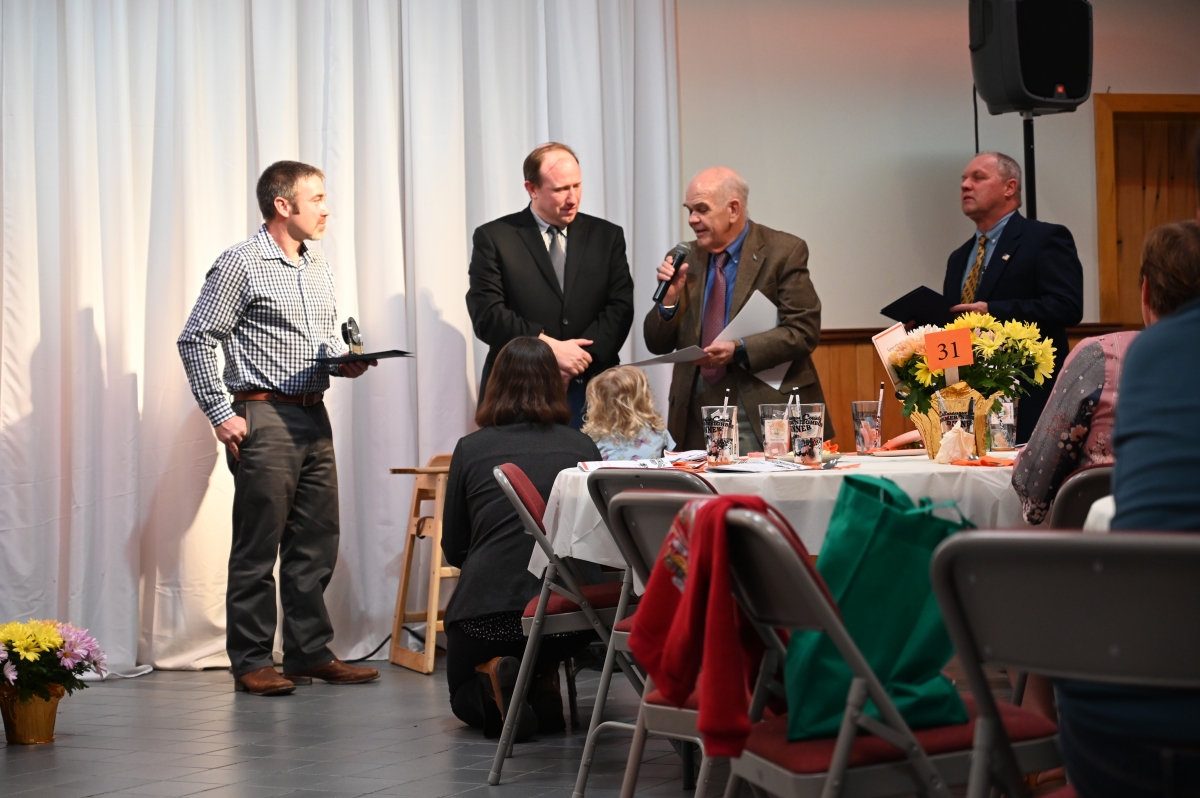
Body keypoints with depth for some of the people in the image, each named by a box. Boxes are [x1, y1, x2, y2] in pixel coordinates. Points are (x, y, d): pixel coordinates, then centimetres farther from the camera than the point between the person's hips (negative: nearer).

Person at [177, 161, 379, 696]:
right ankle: (251, 663, 5)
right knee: (258, 546, -3)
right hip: (264, 418, -7)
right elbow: (196, 340, -9)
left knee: (316, 542, 9)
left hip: (314, 418, 8)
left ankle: (311, 653, 18)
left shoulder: (319, 269, 16)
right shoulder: (241, 265, -8)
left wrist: (346, 364, 4)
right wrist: (221, 414, -13)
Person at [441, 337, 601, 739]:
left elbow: (453, 549, 9)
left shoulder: (471, 448, 2)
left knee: (466, 697, 27)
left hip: (486, 613, -2)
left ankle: (492, 676, -6)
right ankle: (544, 680, 6)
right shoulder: (582, 446, 5)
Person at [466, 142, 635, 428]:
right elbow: (487, 315, -7)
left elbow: (620, 308, 3)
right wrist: (550, 348, -16)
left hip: (592, 391, 2)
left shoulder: (607, 236, 11)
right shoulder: (493, 238, 2)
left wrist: (582, 354, -14)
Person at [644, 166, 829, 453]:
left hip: (764, 408, -3)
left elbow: (804, 331, -9)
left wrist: (740, 350, -20)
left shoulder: (784, 251, -2)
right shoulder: (687, 257, 10)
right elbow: (658, 344, 10)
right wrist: (670, 298, -9)